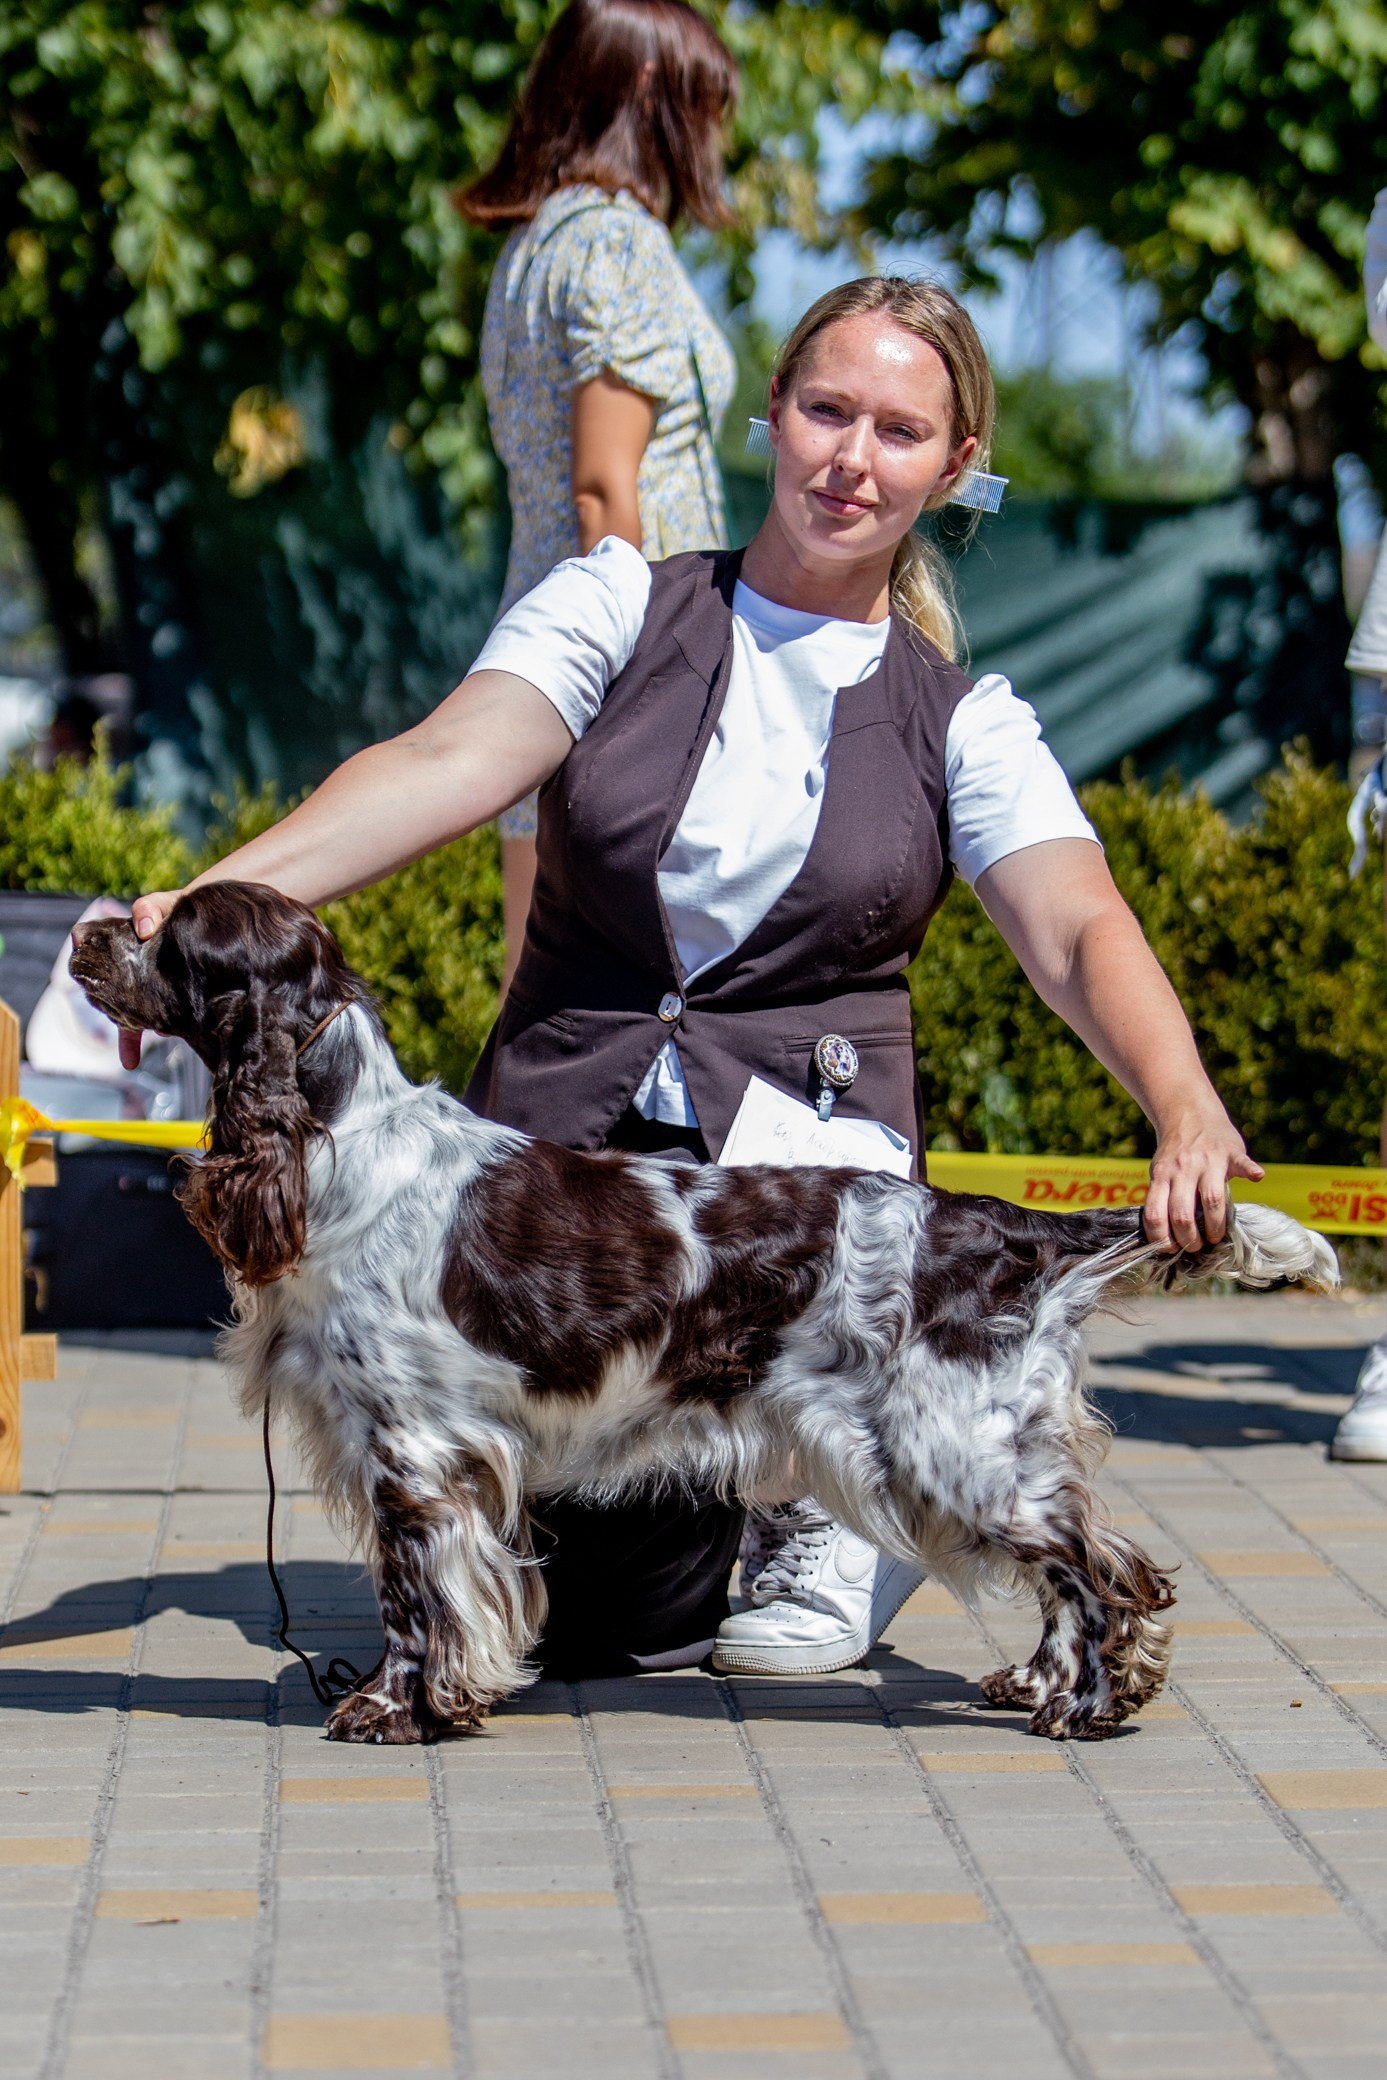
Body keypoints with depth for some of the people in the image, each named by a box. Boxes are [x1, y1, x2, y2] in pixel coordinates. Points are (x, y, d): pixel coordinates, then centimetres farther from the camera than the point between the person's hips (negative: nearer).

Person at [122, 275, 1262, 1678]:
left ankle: (825, 1505, 9)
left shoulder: (961, 723, 5)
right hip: (566, 1125, 1)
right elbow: (452, 762, -12)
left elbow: (1079, 930, -10)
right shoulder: (620, 610, 4)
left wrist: (1186, 1111, -32)